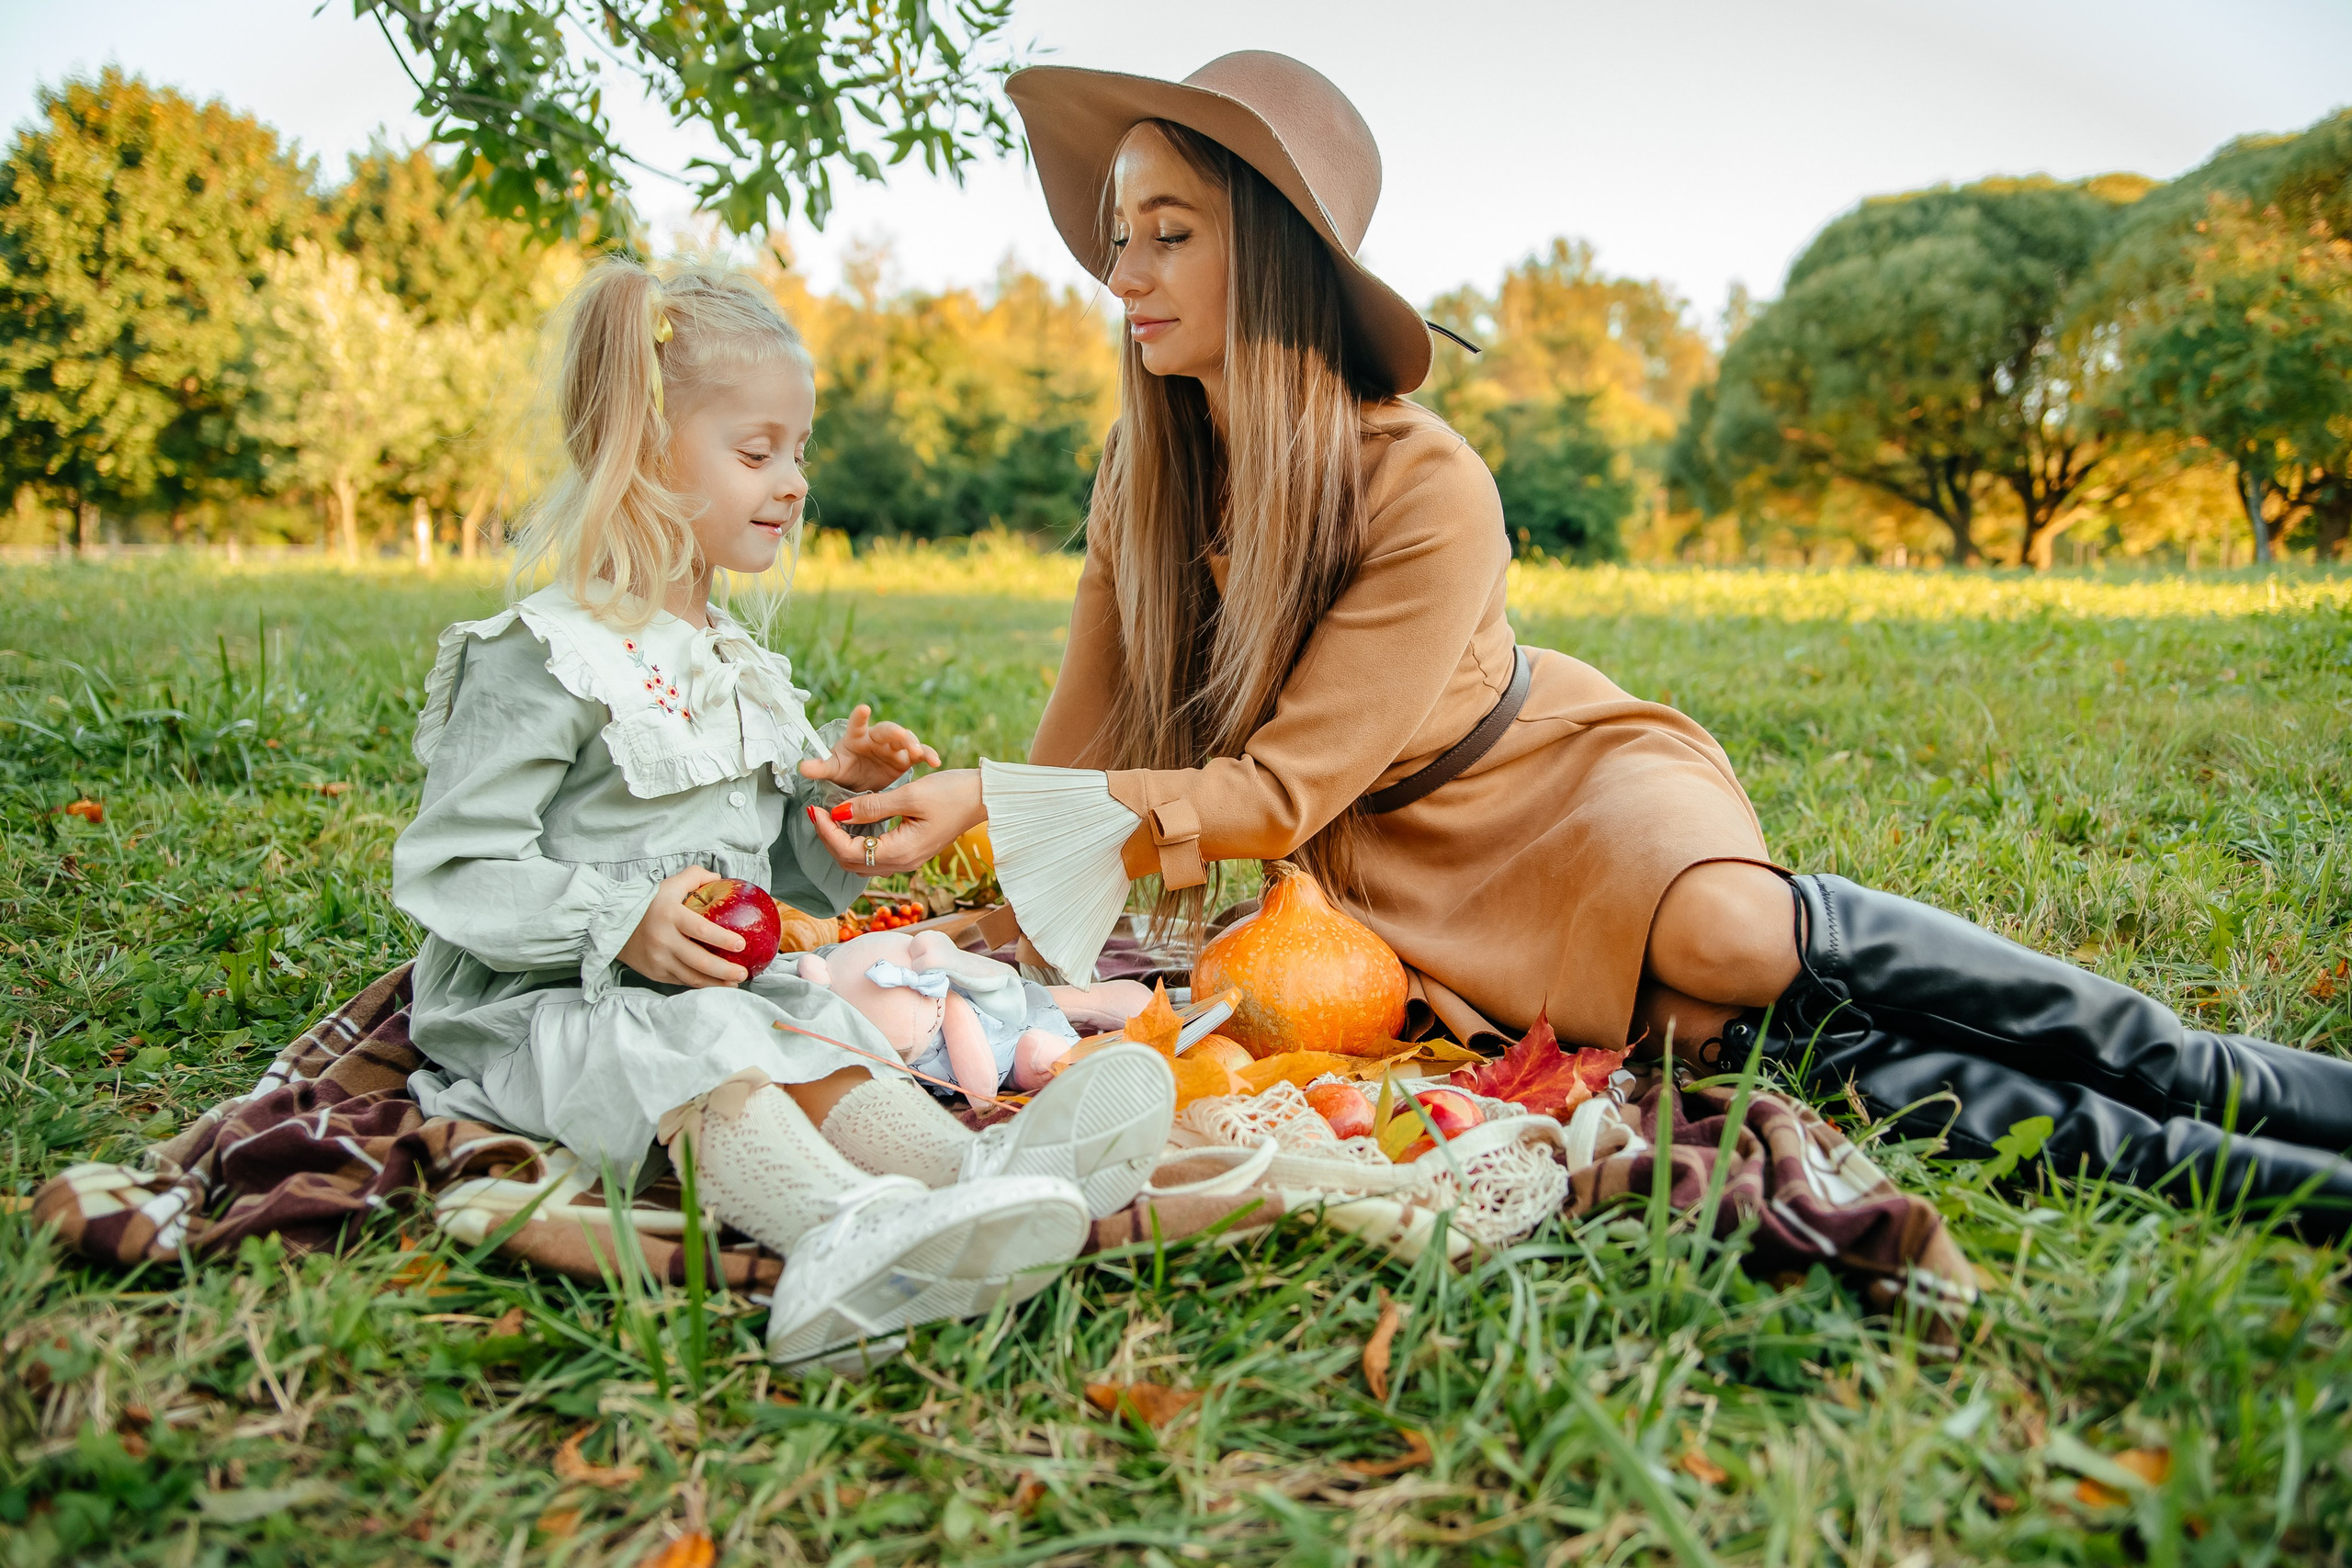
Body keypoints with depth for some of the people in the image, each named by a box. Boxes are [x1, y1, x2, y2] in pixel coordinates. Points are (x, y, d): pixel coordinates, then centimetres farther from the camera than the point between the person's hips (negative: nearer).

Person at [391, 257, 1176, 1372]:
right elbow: (451, 872, -12)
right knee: (695, 1049, -34)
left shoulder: (738, 667, 19)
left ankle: (974, 1169, -49)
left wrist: (826, 798, 1)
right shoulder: (543, 662, -8)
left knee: (824, 1047, -22)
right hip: (547, 1010, -7)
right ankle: (843, 1226, -59)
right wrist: (623, 925, -24)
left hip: (723, 989, 7)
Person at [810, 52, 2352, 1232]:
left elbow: (1276, 792, -24)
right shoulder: (1142, 485, -7)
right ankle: (2150, 1152, -19)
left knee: (1732, 934, -34)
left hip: (1554, 769, -3)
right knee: (1715, 1027, -24)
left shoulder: (1427, 489, -24)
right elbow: (1080, 773, -4)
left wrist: (993, 797, -30)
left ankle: (2216, 1073, -16)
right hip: (1383, 867, 3)